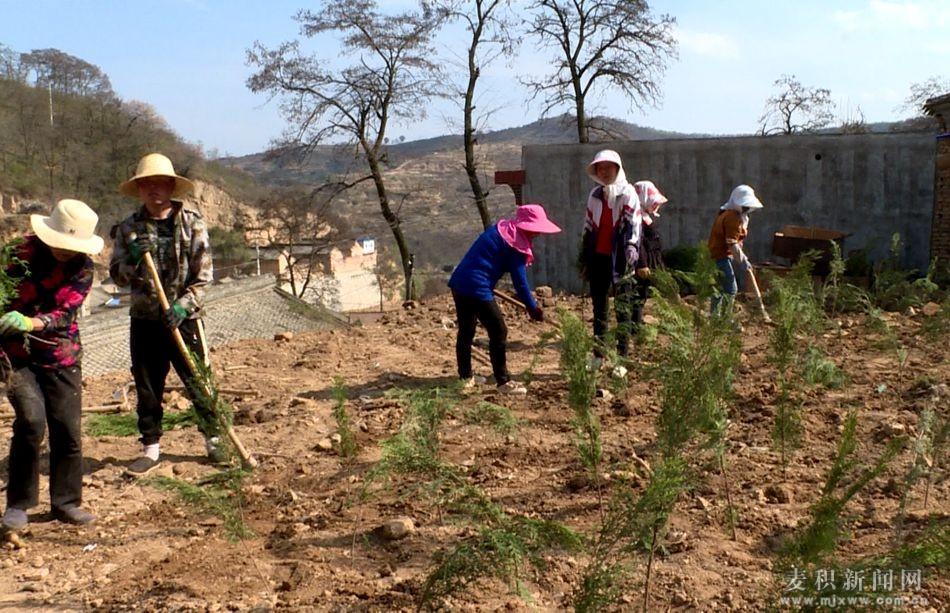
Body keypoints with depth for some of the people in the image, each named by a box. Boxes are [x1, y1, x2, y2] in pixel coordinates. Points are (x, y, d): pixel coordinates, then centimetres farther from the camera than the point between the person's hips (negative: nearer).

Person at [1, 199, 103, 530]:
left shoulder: (83, 266, -5)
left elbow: (65, 313, -16)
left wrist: (32, 322, -35)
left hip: (62, 357, 2)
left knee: (68, 430, 2)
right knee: (31, 421, -19)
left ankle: (66, 502, 20)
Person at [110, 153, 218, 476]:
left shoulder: (192, 223, -2)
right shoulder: (128, 228, 4)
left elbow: (203, 274, -5)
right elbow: (117, 275, 3)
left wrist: (183, 306, -16)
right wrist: (134, 260, -18)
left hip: (184, 318, -2)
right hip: (144, 320, 2)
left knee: (199, 383, 3)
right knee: (147, 388, 9)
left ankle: (214, 440, 18)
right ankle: (151, 449, 21)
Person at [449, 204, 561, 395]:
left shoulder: (500, 229, 15)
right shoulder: (516, 244, -10)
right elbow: (520, 281, -9)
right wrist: (532, 308, 0)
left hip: (459, 281, 9)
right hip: (477, 288, -9)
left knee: (466, 331, 18)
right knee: (498, 331, 1)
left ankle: (466, 377, 28)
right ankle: (503, 381, 7)